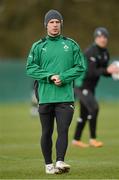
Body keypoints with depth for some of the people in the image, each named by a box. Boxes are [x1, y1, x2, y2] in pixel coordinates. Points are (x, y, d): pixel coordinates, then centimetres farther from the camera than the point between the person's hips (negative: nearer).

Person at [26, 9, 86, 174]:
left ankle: (60, 161, -17)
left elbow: (80, 67, 4)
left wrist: (63, 77, -10)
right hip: (45, 97, 0)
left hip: (65, 97, 0)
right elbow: (30, 68, 0)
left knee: (63, 130, -12)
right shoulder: (38, 46, 6)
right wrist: (49, 77, -14)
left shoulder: (71, 45, 8)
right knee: (47, 132, 5)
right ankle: (48, 164, 12)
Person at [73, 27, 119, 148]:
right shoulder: (91, 52, -21)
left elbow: (103, 71, 11)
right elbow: (91, 72, -30)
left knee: (85, 113, 12)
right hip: (81, 84, -9)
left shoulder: (105, 53, 7)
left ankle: (76, 140, 23)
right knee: (94, 108, -19)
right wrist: (107, 70, -38)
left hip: (90, 87, 9)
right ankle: (92, 139, -15)